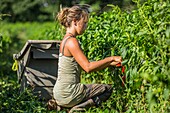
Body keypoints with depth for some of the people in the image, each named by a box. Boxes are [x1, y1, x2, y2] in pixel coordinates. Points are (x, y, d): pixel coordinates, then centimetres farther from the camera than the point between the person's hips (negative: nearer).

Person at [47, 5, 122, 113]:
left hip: (60, 93, 9)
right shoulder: (72, 41, -17)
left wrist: (110, 63, 7)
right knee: (108, 88, 3)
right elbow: (88, 67, -23)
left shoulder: (66, 40, 13)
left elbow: (86, 65, 13)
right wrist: (111, 58, -15)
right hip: (67, 94, -9)